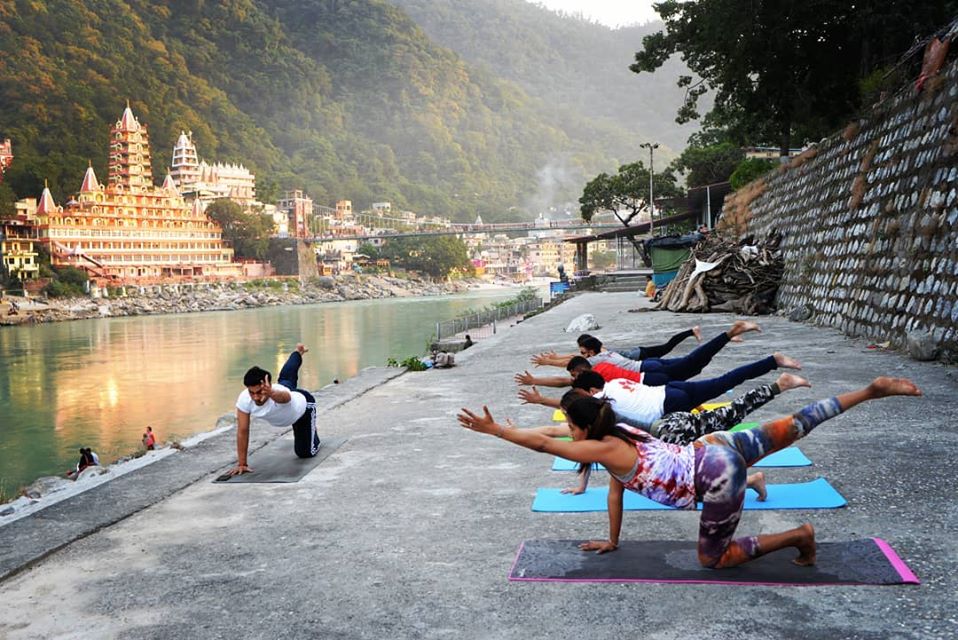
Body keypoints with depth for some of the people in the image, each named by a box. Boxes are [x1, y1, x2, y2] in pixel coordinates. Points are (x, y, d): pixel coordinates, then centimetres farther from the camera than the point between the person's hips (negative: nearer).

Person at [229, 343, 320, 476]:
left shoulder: (280, 392, -53)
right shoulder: (244, 399, -41)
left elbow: (283, 396, -80)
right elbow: (242, 432, -35)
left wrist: (271, 393, -103)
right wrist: (241, 464, -34)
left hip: (303, 403, -5)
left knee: (305, 452, -3)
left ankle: (312, 432, 31)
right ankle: (298, 352, 68)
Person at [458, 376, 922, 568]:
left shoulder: (604, 449, -6)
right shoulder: (620, 437, 17)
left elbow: (542, 444, -11)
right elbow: (615, 492, 26)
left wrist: (494, 429, -9)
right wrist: (611, 542, 33)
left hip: (717, 475, -9)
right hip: (715, 448, 9)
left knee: (713, 559, 5)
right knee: (798, 425, 12)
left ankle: (798, 537, 7)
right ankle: (871, 391, 9)